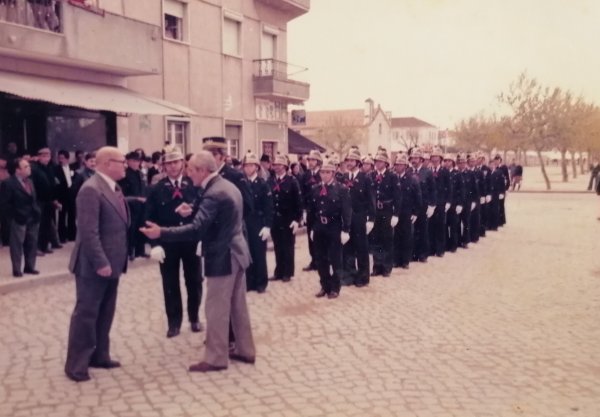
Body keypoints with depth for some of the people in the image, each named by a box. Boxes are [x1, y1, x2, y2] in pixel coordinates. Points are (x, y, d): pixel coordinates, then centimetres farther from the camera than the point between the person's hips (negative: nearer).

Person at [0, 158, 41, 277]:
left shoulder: (29, 182, 14)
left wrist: (37, 212, 6)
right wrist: (14, 215, -14)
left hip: (33, 218, 7)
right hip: (18, 219, -7)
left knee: (32, 244, 11)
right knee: (17, 244, 1)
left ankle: (29, 267, 22)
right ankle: (17, 269, 8)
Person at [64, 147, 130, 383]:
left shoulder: (114, 188, 12)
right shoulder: (91, 190, -18)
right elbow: (89, 232, -23)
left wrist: (113, 261, 15)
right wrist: (100, 263, -24)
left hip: (111, 263, 9)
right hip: (94, 266, -9)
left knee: (105, 313, 16)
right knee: (86, 314, 0)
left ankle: (99, 355, 28)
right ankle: (76, 364, 10)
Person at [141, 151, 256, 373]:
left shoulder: (214, 194, -22)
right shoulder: (229, 186, 10)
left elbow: (196, 229, -29)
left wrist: (161, 232, -28)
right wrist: (194, 212, 17)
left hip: (222, 257, -10)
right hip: (236, 252, 10)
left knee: (216, 309, 1)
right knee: (238, 305, 17)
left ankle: (215, 358, 11)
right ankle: (245, 350, 27)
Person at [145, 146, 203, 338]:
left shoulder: (194, 185, -2)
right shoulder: (157, 189, -2)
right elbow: (150, 219, -4)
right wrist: (155, 244, -13)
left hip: (191, 241, 0)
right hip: (167, 244, 0)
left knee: (194, 281, 12)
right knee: (170, 284, 9)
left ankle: (194, 317, 31)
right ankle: (174, 322, 24)